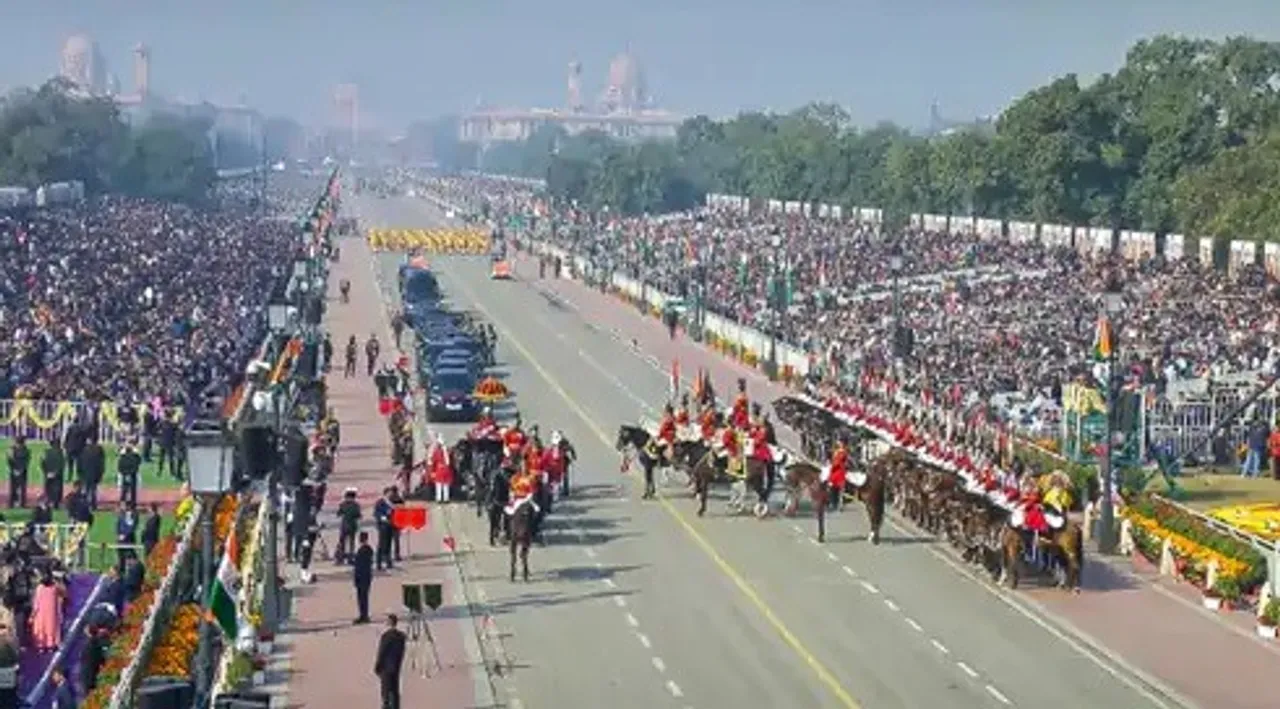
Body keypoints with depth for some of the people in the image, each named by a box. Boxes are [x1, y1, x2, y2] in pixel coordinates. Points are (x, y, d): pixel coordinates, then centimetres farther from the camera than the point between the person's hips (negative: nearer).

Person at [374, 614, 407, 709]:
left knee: (385, 691, -4)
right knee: (395, 691, 11)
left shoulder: (386, 635, -16)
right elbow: (401, 652, 10)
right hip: (396, 668, 7)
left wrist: (377, 667, -4)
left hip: (386, 668, -7)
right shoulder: (401, 636, 5)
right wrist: (398, 665, 17)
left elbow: (382, 652, -13)